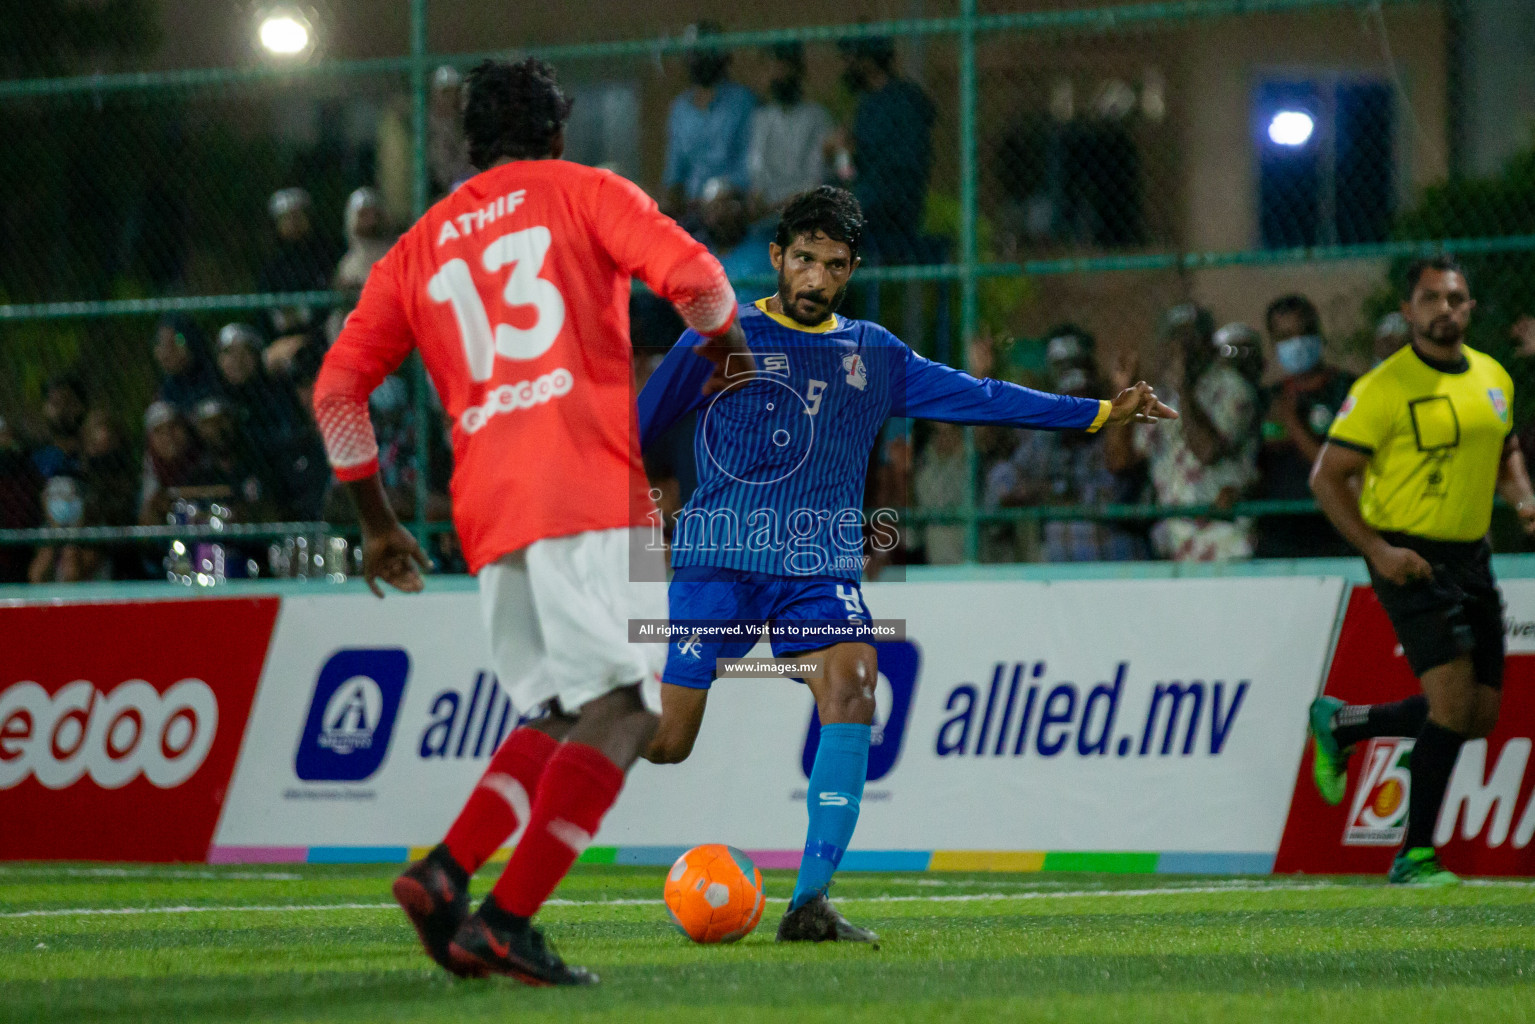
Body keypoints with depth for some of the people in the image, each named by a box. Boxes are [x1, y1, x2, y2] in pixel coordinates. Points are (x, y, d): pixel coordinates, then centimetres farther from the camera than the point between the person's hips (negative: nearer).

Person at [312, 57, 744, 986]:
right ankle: (506, 921, -23)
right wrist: (729, 355, 14)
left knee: (560, 715, 17)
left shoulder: (420, 248, 22)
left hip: (489, 509, 6)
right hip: (592, 489, -6)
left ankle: (444, 874, -3)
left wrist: (378, 526, 25)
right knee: (625, 705, -10)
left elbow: (339, 389, 18)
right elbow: (693, 278, -6)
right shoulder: (584, 192, 11)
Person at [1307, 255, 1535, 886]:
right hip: (1411, 560, -7)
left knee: (1479, 716, 7)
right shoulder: (1384, 388, -11)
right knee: (1454, 699, -17)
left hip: (1472, 556, 7)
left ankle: (1340, 724, 30)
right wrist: (1378, 550, -18)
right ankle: (1415, 857, -6)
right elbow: (1328, 477, -9)